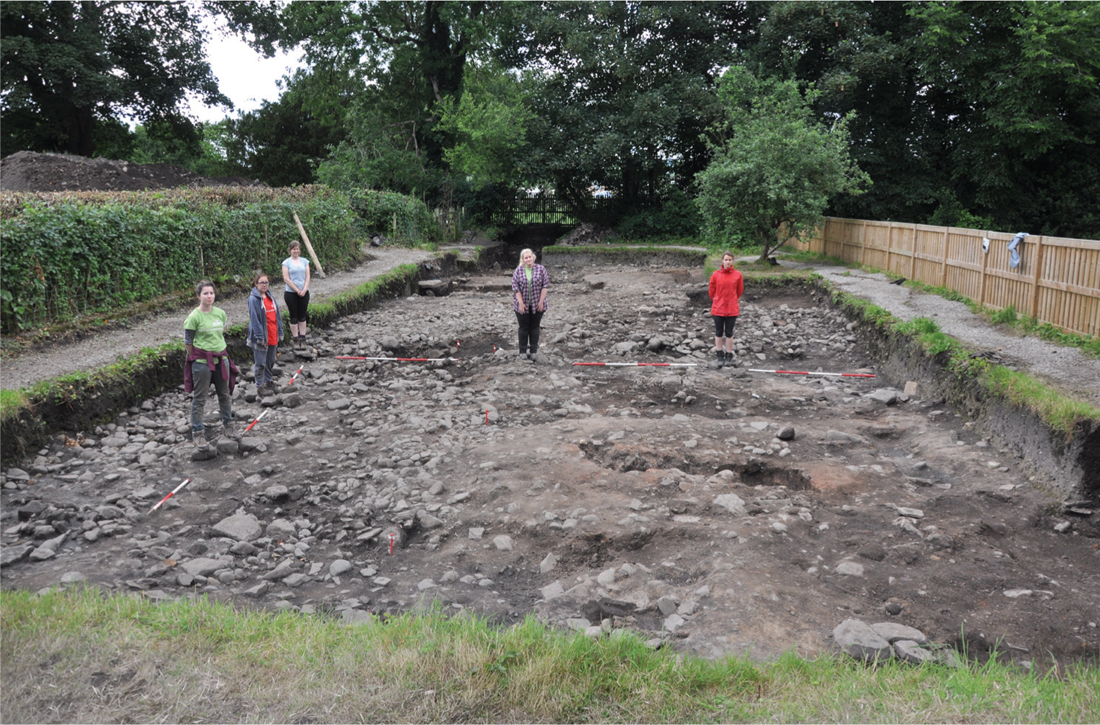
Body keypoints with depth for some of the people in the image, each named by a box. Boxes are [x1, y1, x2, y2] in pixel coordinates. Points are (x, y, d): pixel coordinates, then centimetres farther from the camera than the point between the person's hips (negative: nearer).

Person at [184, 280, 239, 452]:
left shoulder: (220, 313, 2)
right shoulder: (194, 317, -14)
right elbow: (187, 342, -8)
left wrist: (219, 351, 14)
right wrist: (196, 358, -1)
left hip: (221, 358, 6)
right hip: (201, 361, -5)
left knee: (225, 394, 17)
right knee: (199, 398, 3)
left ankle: (227, 424, 34)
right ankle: (198, 432, 12)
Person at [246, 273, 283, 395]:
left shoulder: (270, 297, 9)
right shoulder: (253, 299, -12)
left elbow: (277, 315, 13)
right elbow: (254, 319, -16)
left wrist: (280, 332, 10)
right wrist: (259, 337, -19)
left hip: (273, 336, 7)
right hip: (261, 336, -7)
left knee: (270, 361, 17)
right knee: (260, 363, 1)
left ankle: (268, 381, 32)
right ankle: (260, 385, 13)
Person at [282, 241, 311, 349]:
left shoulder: (305, 261, 8)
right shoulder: (286, 262, -3)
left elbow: (307, 277, 4)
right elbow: (286, 279, -8)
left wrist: (304, 290, -10)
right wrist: (297, 290, -12)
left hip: (304, 293, 3)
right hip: (291, 293, -3)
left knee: (302, 316, 7)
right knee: (294, 317, 3)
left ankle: (302, 339, 13)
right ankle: (296, 340, 8)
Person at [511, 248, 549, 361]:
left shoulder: (541, 269, -1)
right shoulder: (518, 271, -1)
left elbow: (545, 285, -1)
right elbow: (515, 287, -4)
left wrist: (541, 301, -7)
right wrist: (521, 303, -10)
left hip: (537, 305, 0)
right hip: (522, 305, 0)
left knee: (534, 327, 6)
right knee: (523, 327, 5)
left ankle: (534, 351, 13)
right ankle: (523, 351, 12)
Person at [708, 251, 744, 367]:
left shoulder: (737, 275, -4)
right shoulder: (716, 274, -5)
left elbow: (740, 291, 9)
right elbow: (711, 290, 8)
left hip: (732, 309, -1)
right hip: (718, 309, 1)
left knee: (729, 333, 7)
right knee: (719, 333, 7)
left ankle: (729, 356, 16)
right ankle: (720, 356, 17)